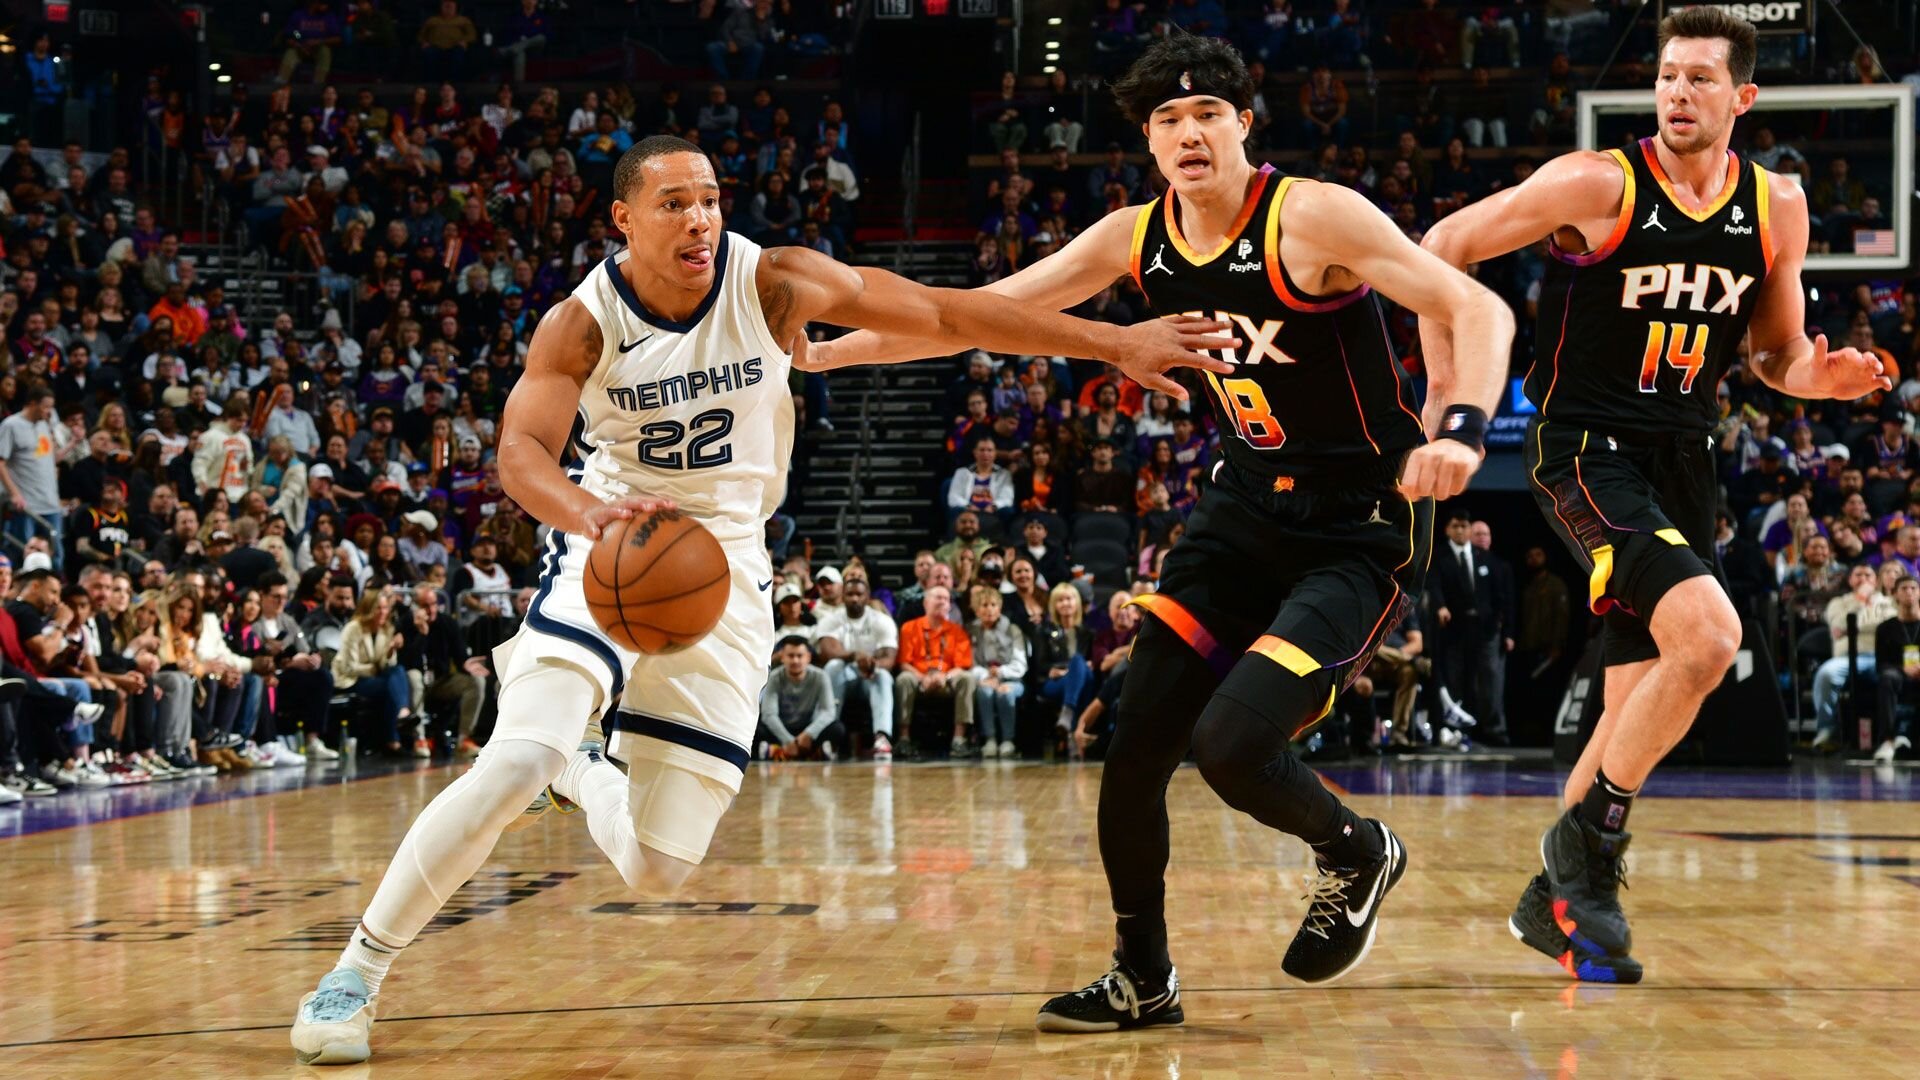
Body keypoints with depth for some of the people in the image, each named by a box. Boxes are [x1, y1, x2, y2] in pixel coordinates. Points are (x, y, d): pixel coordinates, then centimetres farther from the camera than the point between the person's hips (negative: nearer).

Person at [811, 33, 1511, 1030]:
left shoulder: (1314, 217, -18)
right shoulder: (1136, 240, 1)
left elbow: (1480, 311, -22)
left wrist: (1460, 429, -39)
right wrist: (822, 351, 7)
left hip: (1360, 533, -7)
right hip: (1247, 509, 7)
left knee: (1231, 743, -21)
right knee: (1132, 750, 4)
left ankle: (1358, 856, 11)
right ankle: (1142, 979, 23)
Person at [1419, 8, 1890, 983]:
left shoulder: (1776, 208, 4)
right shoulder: (1598, 186, -12)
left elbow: (1775, 354, 15)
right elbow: (1443, 248, -6)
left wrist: (1817, 376, -8)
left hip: (1682, 462, 6)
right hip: (1585, 450, -6)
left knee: (1640, 704, 10)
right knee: (1707, 633, -26)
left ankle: (1555, 898, 27)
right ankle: (1589, 840, -9)